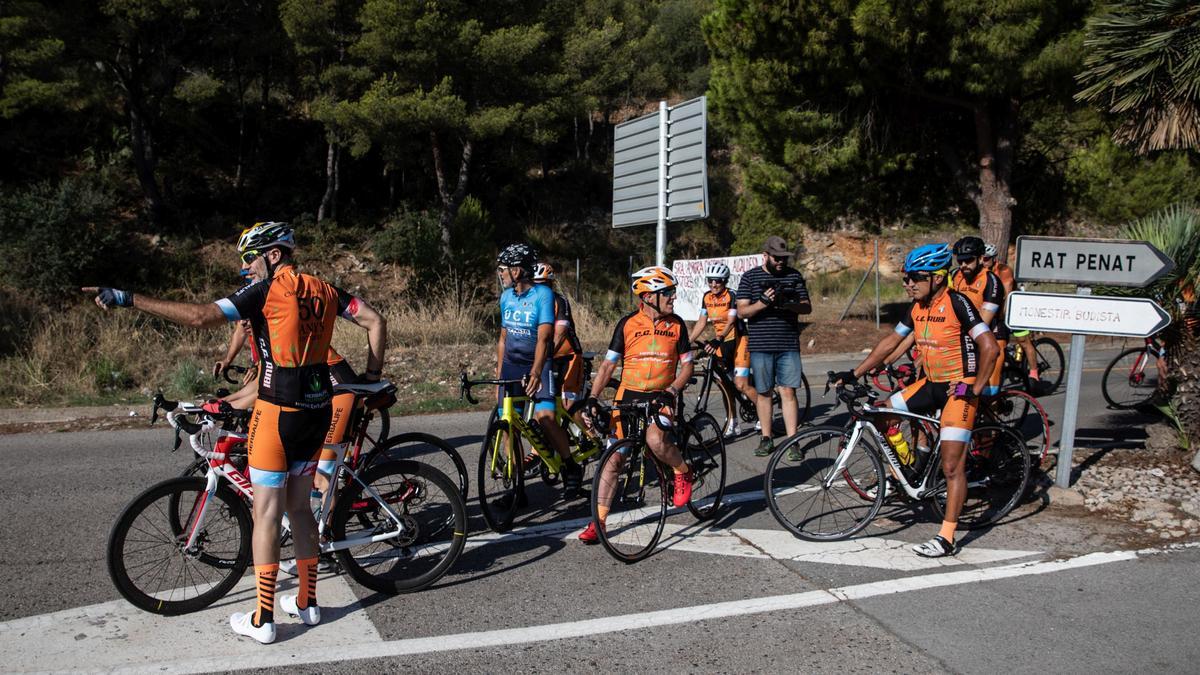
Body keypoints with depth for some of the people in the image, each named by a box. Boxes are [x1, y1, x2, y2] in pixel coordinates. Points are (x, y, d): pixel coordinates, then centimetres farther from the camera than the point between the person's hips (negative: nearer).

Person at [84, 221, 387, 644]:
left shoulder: (265, 292, -10)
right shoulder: (323, 290, 8)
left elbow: (200, 316, -21)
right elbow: (375, 323, 6)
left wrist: (127, 299, -19)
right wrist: (372, 378, 14)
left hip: (278, 414, -7)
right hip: (317, 411, 7)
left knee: (266, 514, 3)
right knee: (299, 506, 18)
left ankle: (262, 620, 10)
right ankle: (307, 603, 26)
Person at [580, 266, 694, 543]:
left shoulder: (676, 324, 0)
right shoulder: (628, 324, -3)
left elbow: (686, 365, 5)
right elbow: (608, 364, -1)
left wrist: (672, 390, -12)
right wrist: (592, 398, -11)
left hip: (661, 396, -1)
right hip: (628, 395, 1)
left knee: (655, 440, -30)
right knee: (614, 457, 0)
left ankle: (682, 472, 1)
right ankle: (598, 521, 10)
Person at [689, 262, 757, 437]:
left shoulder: (732, 296, -16)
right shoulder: (707, 297, 3)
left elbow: (730, 322, -25)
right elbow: (702, 322, 5)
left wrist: (717, 340, -39)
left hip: (737, 340, -6)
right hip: (721, 342, 7)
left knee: (741, 385, -13)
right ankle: (733, 424, 15)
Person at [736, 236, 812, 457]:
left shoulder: (794, 275, 8)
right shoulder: (750, 277, 3)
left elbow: (807, 307, 6)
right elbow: (742, 311, -3)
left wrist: (789, 304, -15)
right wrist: (763, 302, -21)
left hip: (788, 345, 0)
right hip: (760, 346, 0)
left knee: (788, 391, -4)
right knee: (763, 392, 7)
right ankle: (766, 439, 18)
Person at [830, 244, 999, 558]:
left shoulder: (957, 302, -18)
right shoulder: (917, 308, 4)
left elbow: (990, 347, -21)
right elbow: (890, 342, 12)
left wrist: (975, 389, -17)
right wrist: (854, 374, 8)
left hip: (959, 389, -8)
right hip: (931, 383, 8)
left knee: (951, 465, -7)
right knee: (882, 414, 0)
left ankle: (946, 539, -1)